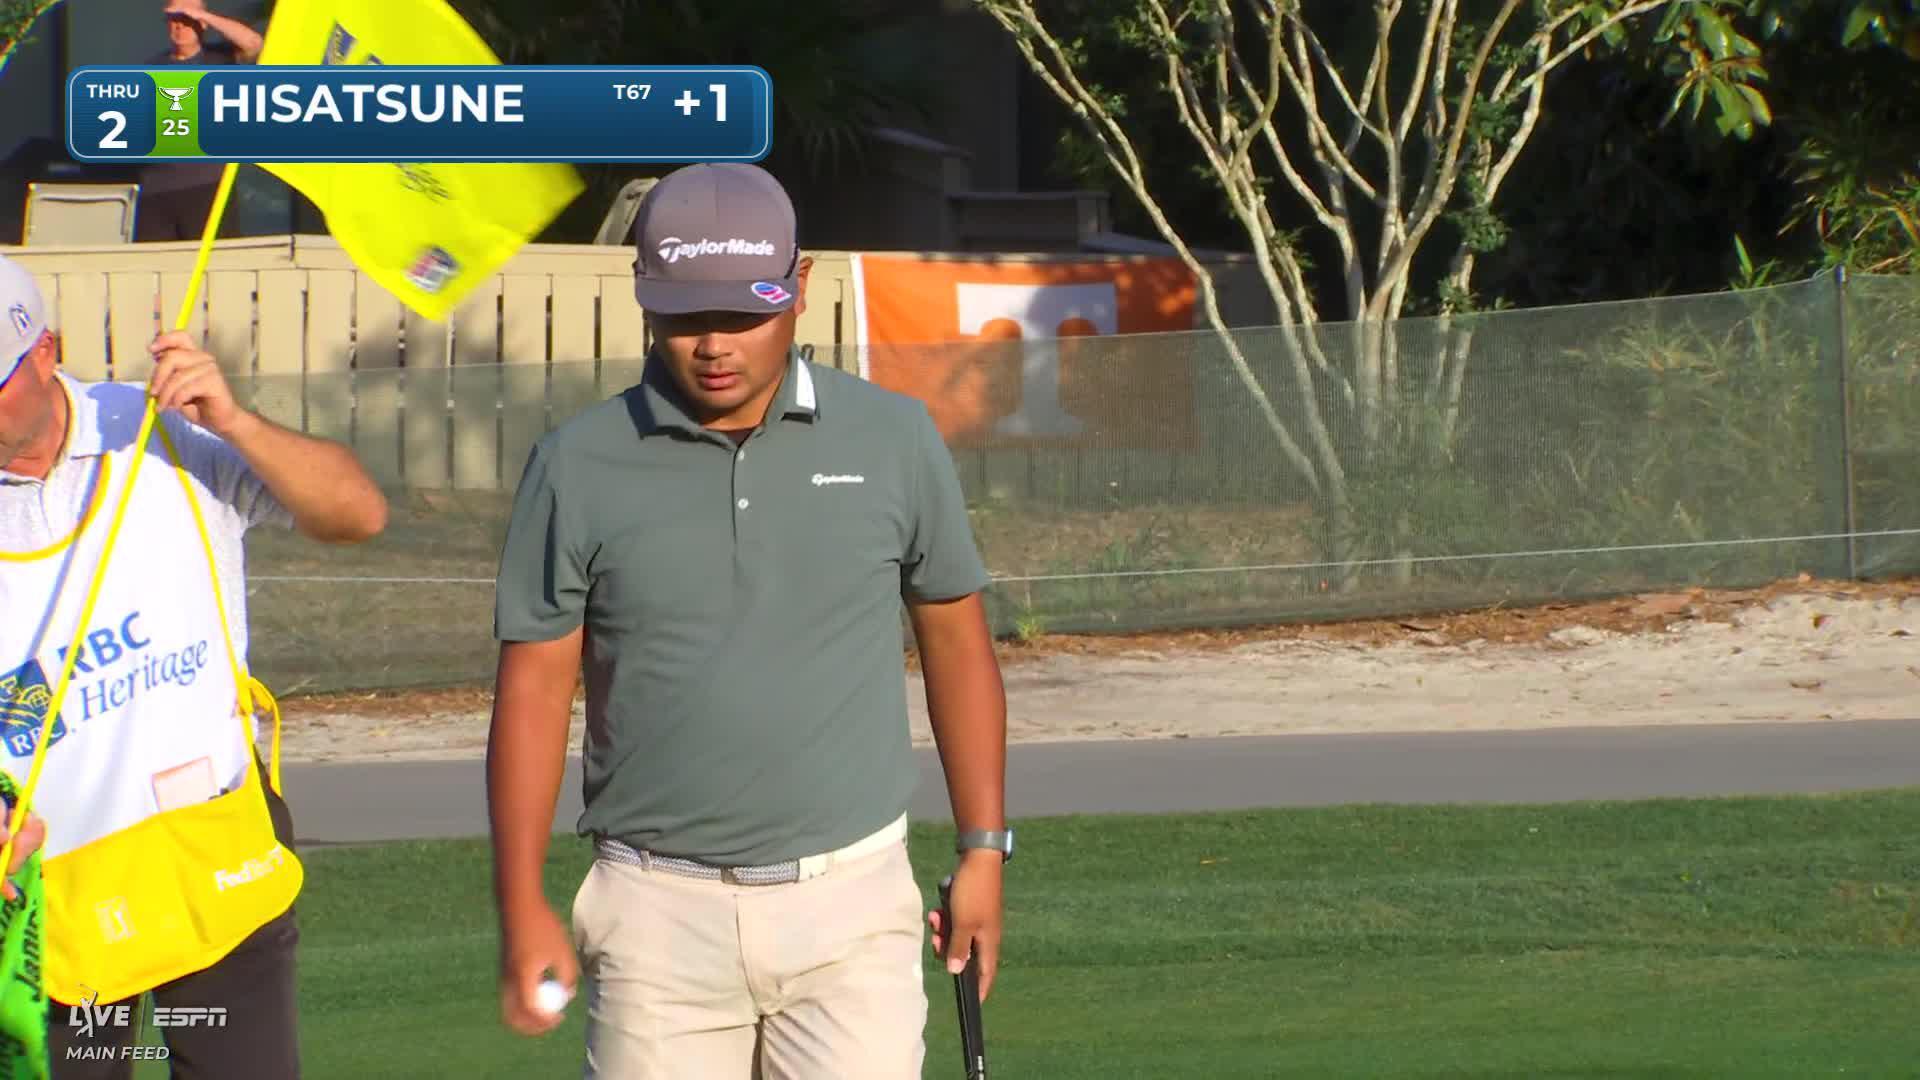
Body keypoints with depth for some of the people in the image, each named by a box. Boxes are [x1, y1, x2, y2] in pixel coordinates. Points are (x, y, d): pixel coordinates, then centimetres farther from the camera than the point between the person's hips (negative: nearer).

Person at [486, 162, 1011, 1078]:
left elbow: (955, 638, 12)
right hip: (660, 913, 0)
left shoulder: (893, 441, 2)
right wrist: (521, 907, -2)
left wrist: (984, 848, 10)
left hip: (850, 904, 0)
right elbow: (533, 685, 3)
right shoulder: (579, 466, -1)